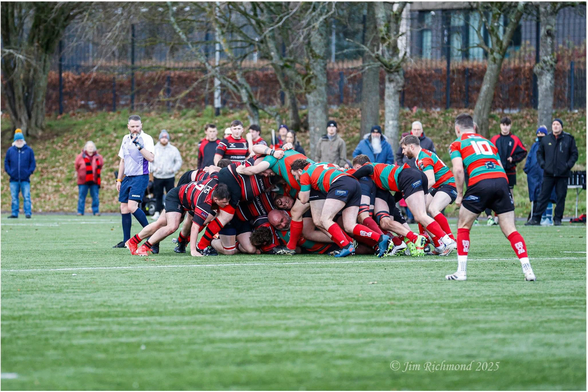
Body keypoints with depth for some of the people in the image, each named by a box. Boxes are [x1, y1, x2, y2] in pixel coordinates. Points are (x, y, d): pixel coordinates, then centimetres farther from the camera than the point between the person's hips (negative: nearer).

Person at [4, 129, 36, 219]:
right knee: (14, 197, 4)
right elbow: (6, 162, 11)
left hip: (25, 179, -2)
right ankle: (14, 214, 8)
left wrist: (29, 172, -6)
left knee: (26, 197, -6)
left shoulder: (29, 150, 4)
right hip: (14, 180, 2)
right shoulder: (10, 150, 7)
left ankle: (28, 213, -6)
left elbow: (33, 162, 6)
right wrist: (9, 172, -2)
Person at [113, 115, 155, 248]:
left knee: (132, 206, -20)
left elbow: (151, 158, -21)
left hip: (140, 177, -7)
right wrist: (119, 179, 21)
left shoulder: (146, 139, -8)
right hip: (127, 177, 7)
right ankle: (126, 240, 11)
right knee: (124, 209, 5)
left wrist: (139, 145, -26)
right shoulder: (126, 139, 13)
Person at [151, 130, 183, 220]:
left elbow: (179, 161, 7)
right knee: (158, 195, 4)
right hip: (157, 176, 1)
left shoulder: (173, 149, 6)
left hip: (170, 177, -1)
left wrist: (174, 169, -8)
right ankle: (157, 212, 11)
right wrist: (153, 169, -9)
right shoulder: (154, 149, 7)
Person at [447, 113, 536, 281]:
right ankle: (527, 270, -8)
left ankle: (461, 271, 9)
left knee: (463, 227, 14)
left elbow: (458, 169, -2)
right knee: (510, 230, 3)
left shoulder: (457, 144, 16)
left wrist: (460, 195, 8)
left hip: (479, 183, -4)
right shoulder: (487, 142, 30)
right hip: (501, 180, 4)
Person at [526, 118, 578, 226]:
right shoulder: (545, 139, 9)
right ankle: (536, 218, 2)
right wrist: (542, 164, 2)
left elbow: (574, 154, 6)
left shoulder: (569, 139, 3)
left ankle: (558, 219, 10)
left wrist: (568, 165, -6)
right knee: (543, 197, 0)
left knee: (561, 197, 2)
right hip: (548, 174, 1)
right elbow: (539, 153, 18)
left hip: (562, 174, -1)